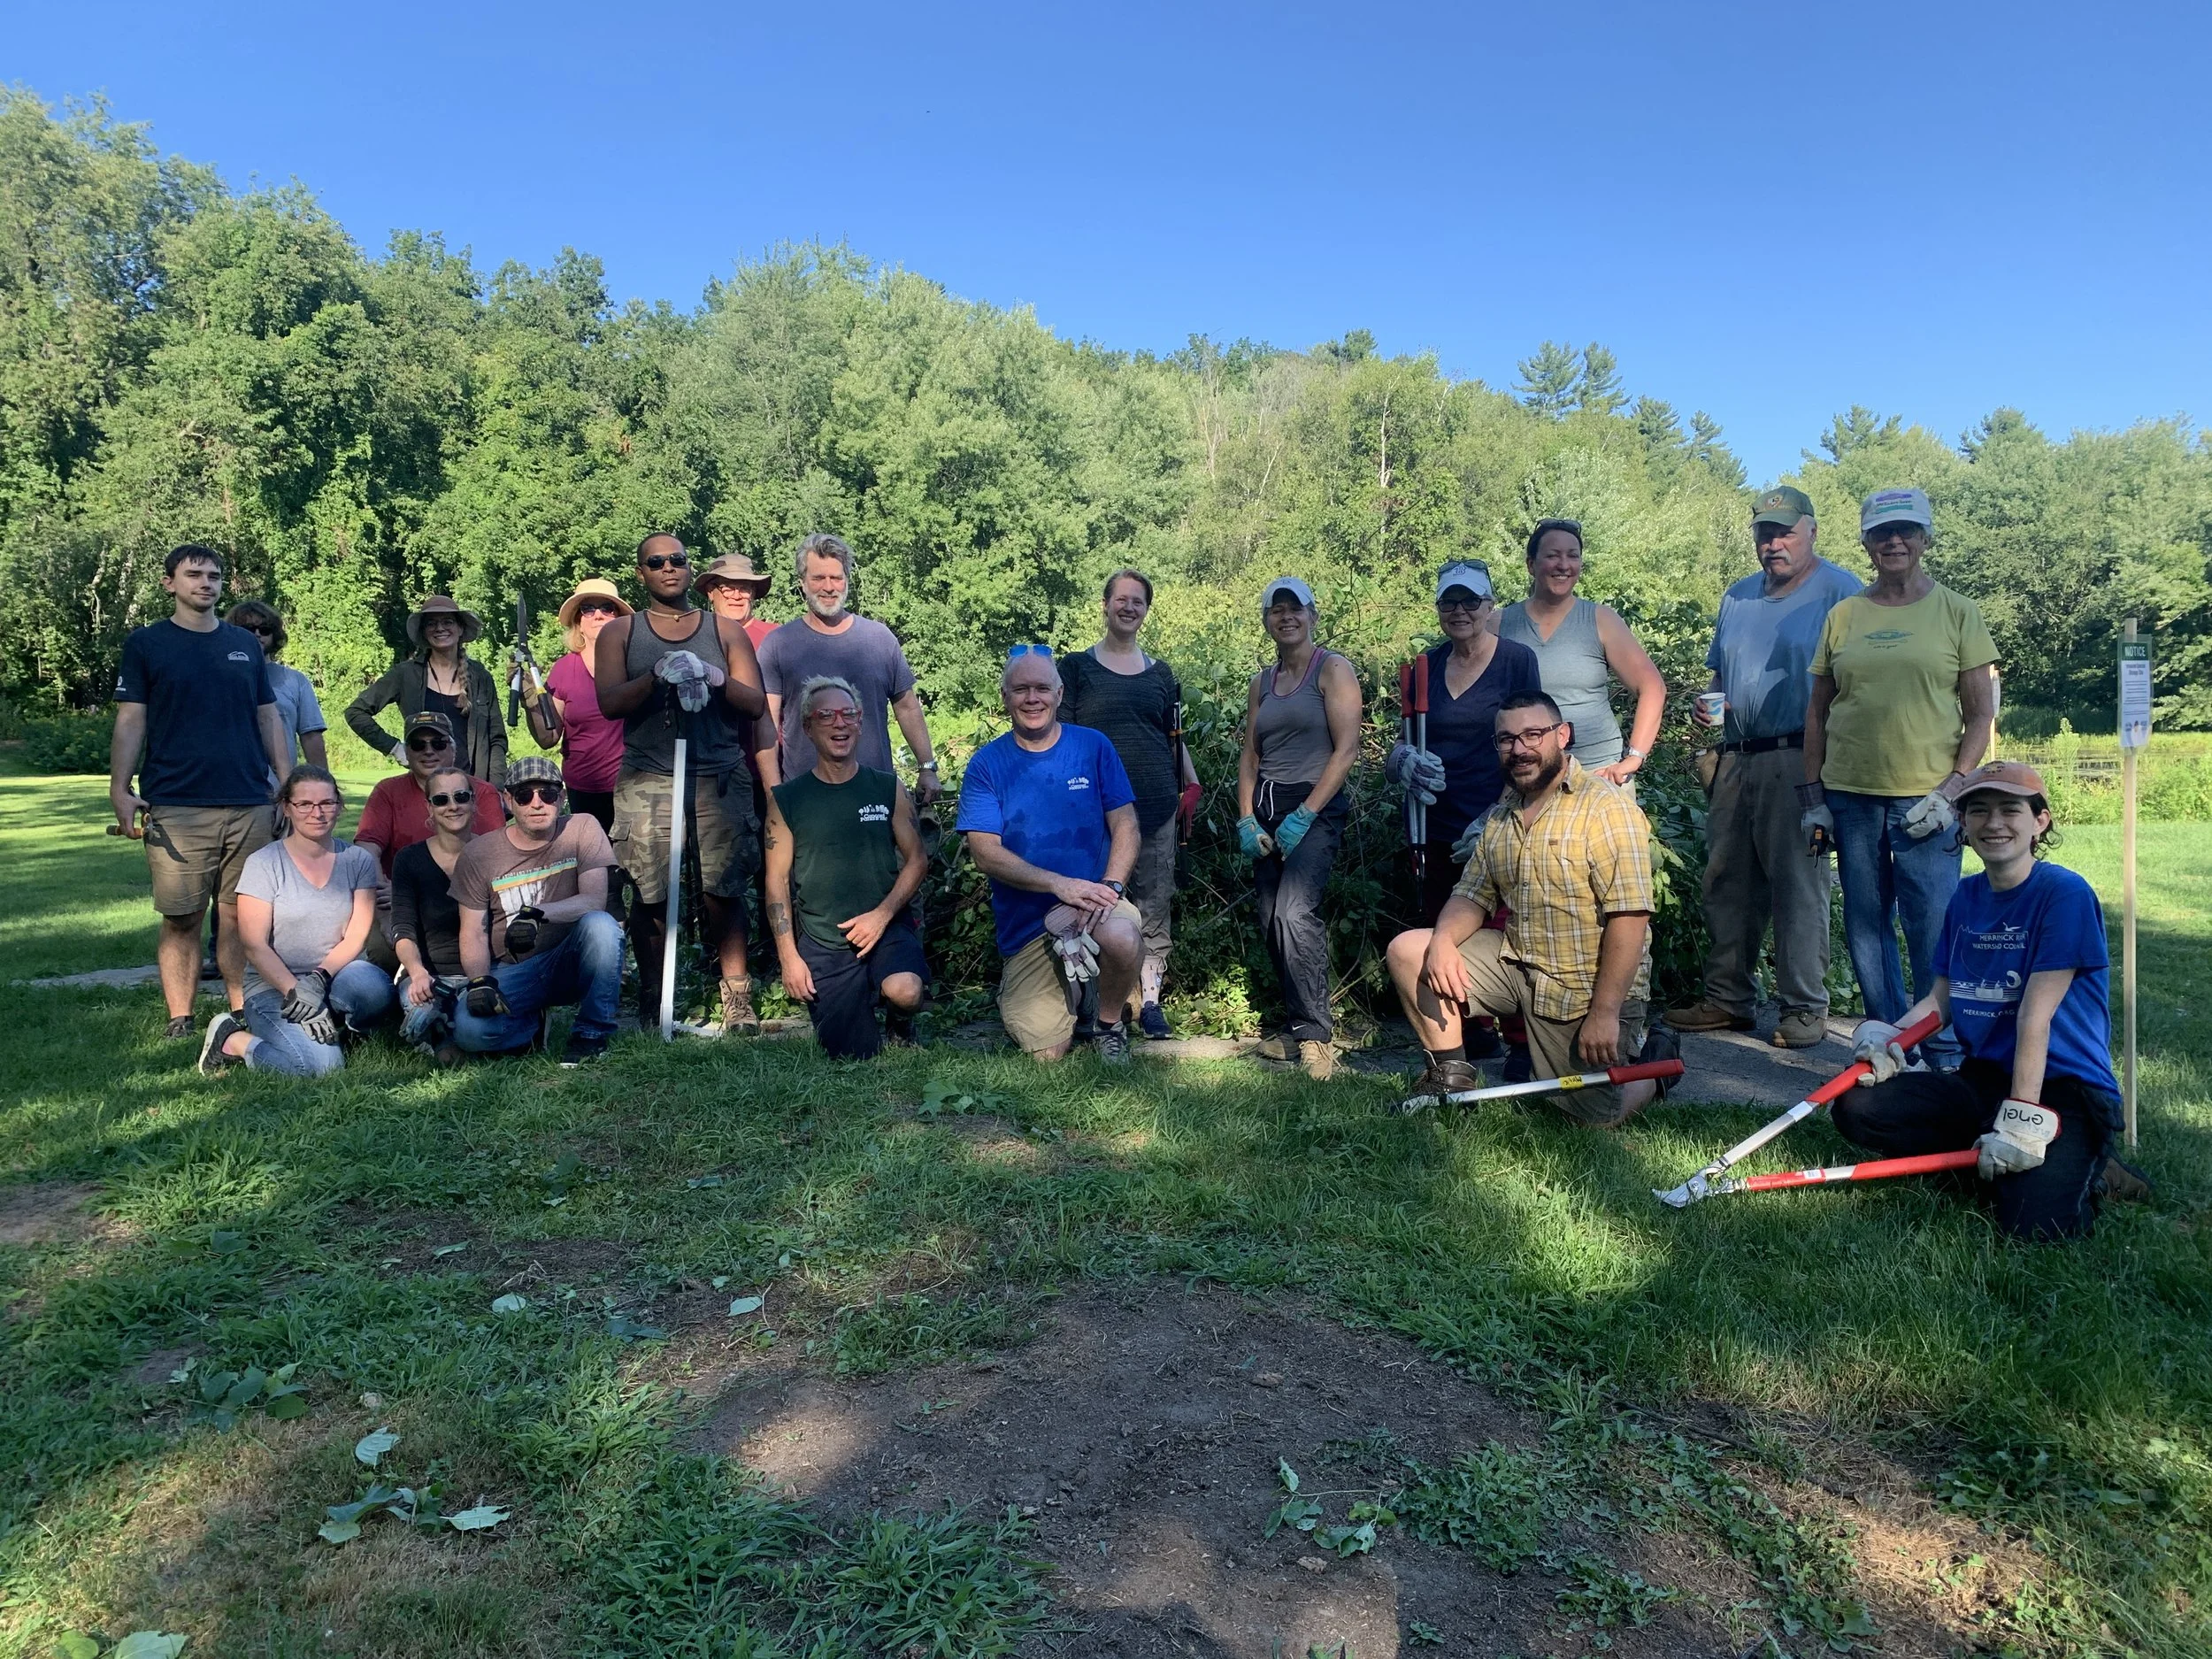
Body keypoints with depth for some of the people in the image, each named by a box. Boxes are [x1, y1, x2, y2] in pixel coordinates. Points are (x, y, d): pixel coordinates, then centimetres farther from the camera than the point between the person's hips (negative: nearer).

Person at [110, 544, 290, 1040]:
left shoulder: (246, 644, 15)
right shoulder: (146, 644, 7)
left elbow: (268, 717, 16)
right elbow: (130, 720, 2)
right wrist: (120, 790, -8)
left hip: (251, 804, 3)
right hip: (175, 808, -2)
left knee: (241, 916, 5)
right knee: (181, 919, 0)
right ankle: (180, 1023, 6)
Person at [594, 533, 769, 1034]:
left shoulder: (726, 631, 14)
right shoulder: (620, 632, 13)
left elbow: (755, 703, 5)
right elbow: (609, 702, -1)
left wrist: (716, 677, -14)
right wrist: (657, 676, -18)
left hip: (720, 779, 0)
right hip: (647, 781, 0)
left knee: (724, 891, -4)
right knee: (651, 895, -1)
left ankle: (737, 999, 4)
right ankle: (651, 1003, 11)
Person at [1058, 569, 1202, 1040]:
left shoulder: (1159, 672, 16)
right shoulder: (1078, 666, 5)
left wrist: (1193, 784, 10)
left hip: (1156, 803, 3)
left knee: (1155, 903, 2)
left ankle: (1149, 1000, 10)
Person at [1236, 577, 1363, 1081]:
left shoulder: (1332, 670, -2)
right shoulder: (1260, 683, 17)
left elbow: (1346, 749, -10)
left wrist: (1304, 815, -15)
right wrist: (1246, 818, 2)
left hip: (1316, 806, -6)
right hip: (1266, 808, 6)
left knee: (1295, 912, -22)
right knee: (1272, 921, 3)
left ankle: (1315, 1031, -13)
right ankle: (1295, 1027, 15)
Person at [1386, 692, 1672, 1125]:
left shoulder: (1605, 807, -16)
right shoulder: (1501, 814, 8)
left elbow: (1630, 917, -22)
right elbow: (1472, 895, 9)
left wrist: (1604, 1013, -24)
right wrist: (1444, 938, -14)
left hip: (1586, 988, -6)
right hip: (1516, 962, 6)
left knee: (1599, 1116, -6)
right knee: (1406, 951, -6)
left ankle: (1655, 1057, 26)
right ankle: (1452, 1074, 8)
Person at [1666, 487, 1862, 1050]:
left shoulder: (1840, 591, -3)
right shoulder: (1737, 596, 18)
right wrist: (1707, 704, 5)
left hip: (1799, 760, -7)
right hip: (1735, 759, 7)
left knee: (1798, 887, -4)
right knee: (1725, 882, 9)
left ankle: (1804, 1009, 5)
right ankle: (1726, 999, 18)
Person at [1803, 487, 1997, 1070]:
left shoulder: (1956, 612, 4)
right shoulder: (1843, 616, 10)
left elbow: (1981, 713, 1)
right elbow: (1817, 709, 12)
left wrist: (1952, 790, -9)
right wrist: (1813, 794, 5)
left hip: (1926, 798, -3)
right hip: (1849, 797, 3)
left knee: (1933, 930, -4)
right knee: (1865, 928, 8)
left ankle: (1944, 1054, 10)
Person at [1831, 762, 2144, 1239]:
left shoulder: (2065, 894, -13)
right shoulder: (1966, 897, 9)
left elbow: (2036, 1015, -20)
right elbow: (1940, 998, 11)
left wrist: (2020, 1119, -22)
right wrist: (1889, 1035, -11)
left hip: (2061, 1087, -6)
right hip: (1980, 1080, 6)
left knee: (2034, 1224, -28)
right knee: (1856, 1108, -14)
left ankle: (2081, 1169, 5)